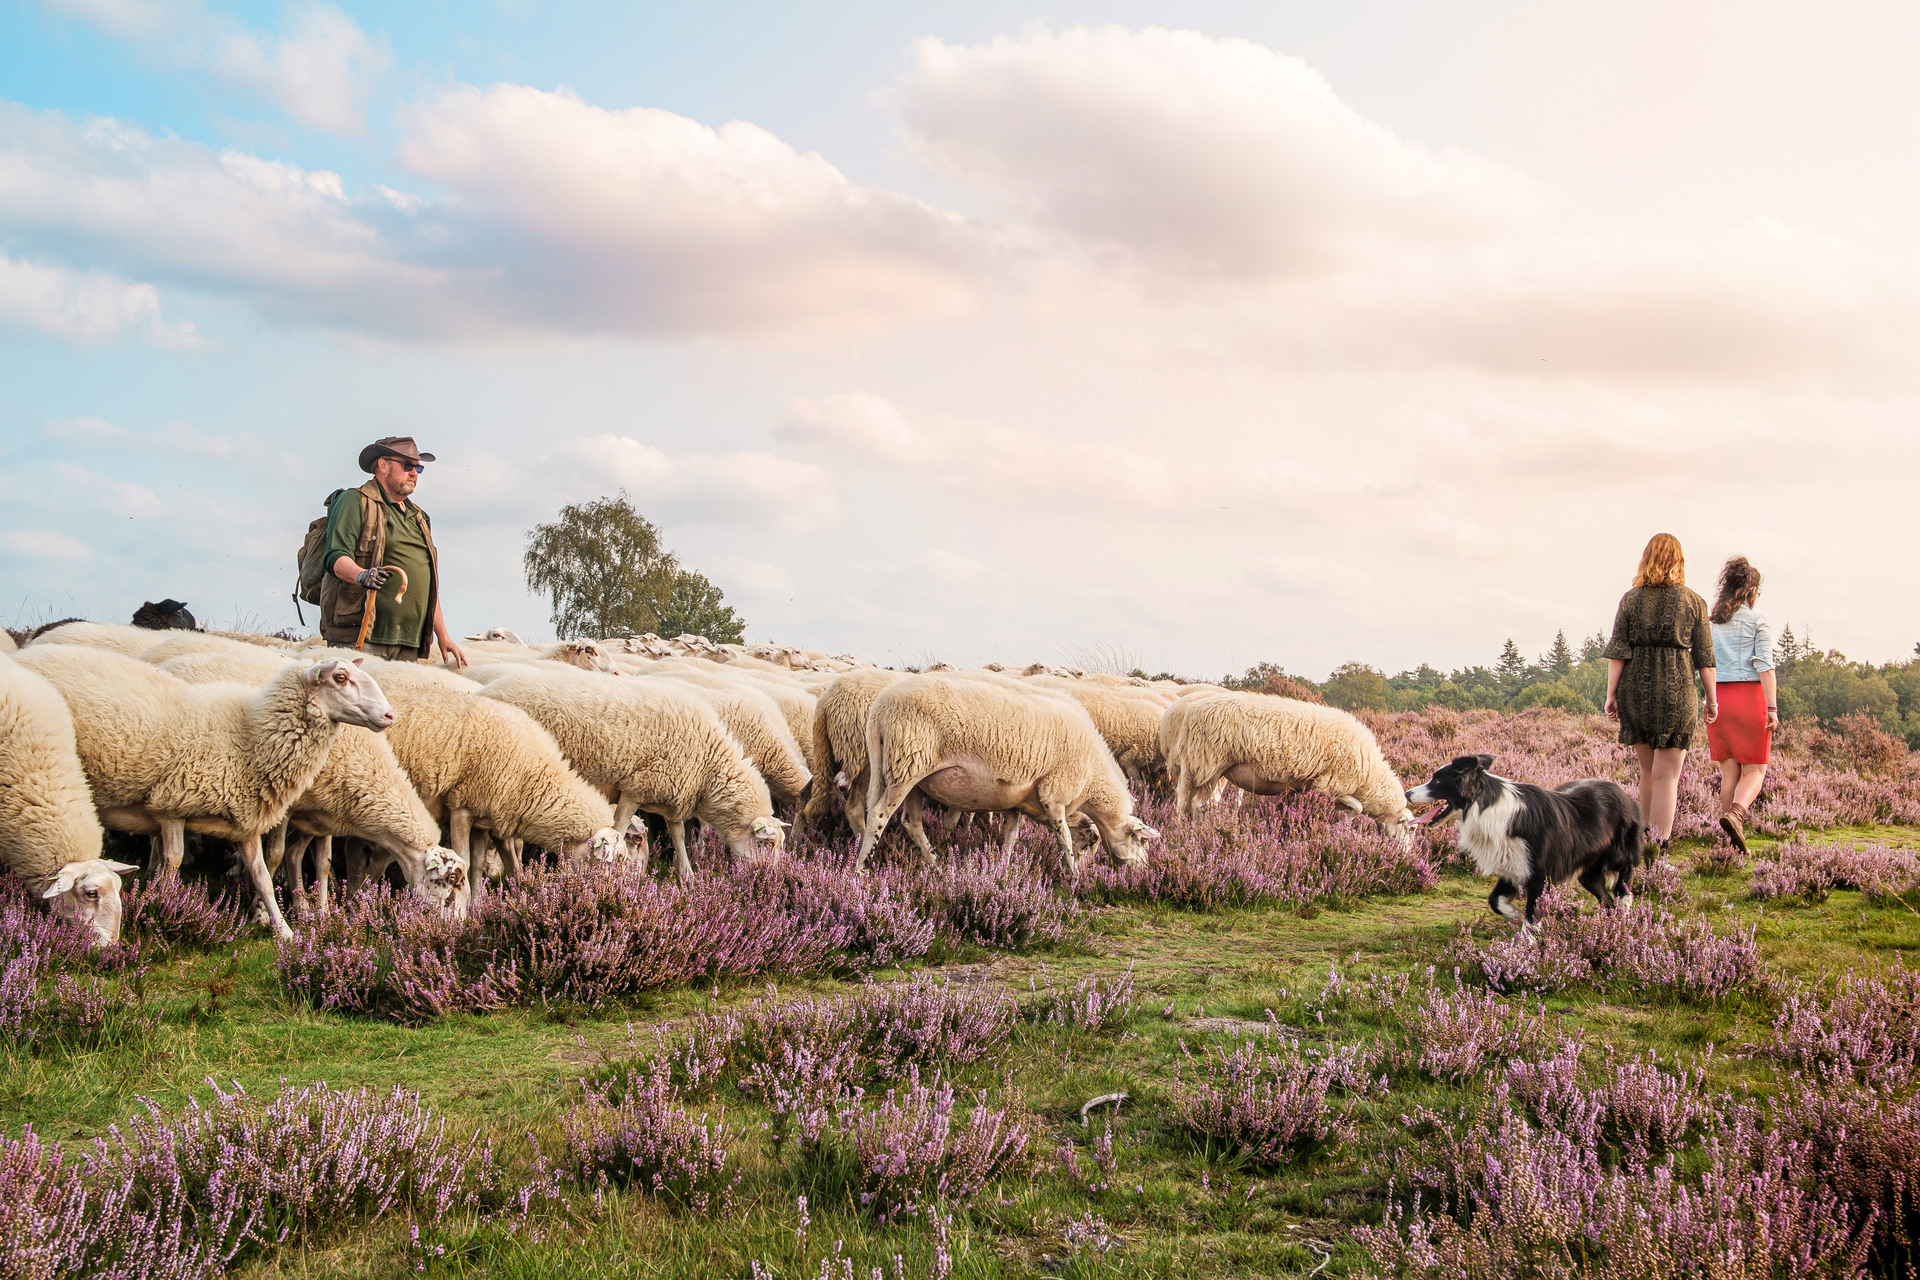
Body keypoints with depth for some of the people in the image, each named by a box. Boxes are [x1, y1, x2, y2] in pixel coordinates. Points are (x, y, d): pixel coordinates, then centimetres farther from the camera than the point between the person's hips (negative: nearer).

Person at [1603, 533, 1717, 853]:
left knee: (1648, 769, 18)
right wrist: (1712, 699, 9)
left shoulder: (1631, 599, 3)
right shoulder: (1694, 603, 1)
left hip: (1635, 688, 2)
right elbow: (1704, 656, 2)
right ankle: (1659, 848, -5)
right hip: (1676, 690, -2)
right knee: (1667, 776, -1)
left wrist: (1611, 694, 1)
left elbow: (1617, 651, -2)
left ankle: (1646, 837, 24)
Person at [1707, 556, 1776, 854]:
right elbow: (1765, 666, -9)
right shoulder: (1759, 623, -2)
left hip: (1717, 697, 4)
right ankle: (1736, 814, -25)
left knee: (1729, 772, 10)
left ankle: (1729, 840, 7)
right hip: (1750, 695, -3)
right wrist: (1772, 708, -11)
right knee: (1755, 770, 4)